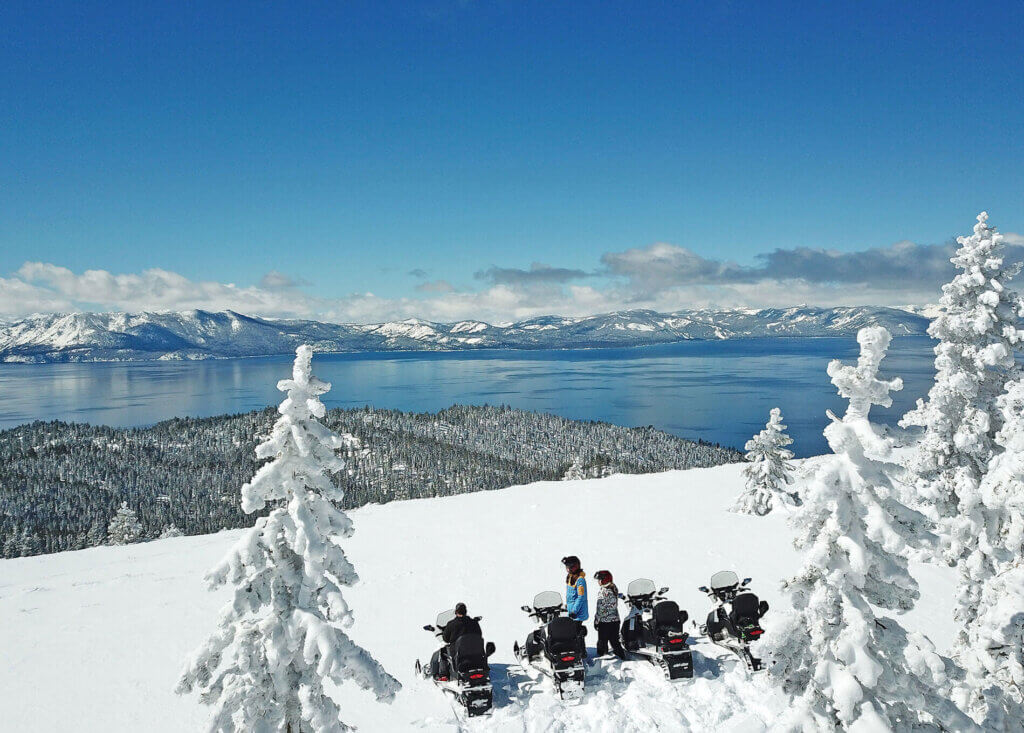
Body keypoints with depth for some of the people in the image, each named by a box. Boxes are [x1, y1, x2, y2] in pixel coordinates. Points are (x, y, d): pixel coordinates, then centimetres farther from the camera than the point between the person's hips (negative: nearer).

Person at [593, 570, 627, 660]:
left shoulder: (602, 591, -18)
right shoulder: (614, 588, 4)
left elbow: (600, 608, -17)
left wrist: (596, 621, -11)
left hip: (604, 621, -7)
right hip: (615, 619, 7)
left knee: (602, 642, 6)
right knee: (615, 641, 16)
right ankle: (622, 656, 17)